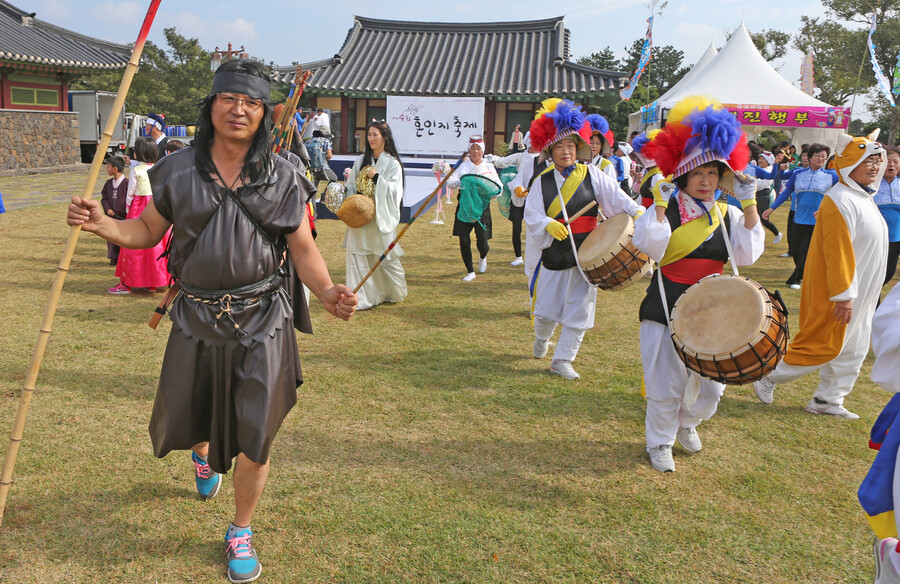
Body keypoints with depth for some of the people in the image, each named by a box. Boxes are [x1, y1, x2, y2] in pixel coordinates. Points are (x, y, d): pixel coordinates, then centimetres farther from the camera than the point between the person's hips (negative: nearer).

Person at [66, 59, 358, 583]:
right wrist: (103, 225, -13)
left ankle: (241, 531, 24)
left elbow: (303, 247, -1)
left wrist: (327, 290, -20)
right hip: (197, 318, 2)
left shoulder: (282, 177, -2)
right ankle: (204, 454, 58)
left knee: (255, 435, 0)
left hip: (262, 321, -2)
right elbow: (147, 231, 8)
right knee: (186, 416, 19)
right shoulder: (178, 172, 0)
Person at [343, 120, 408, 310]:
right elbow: (351, 186, 14)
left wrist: (377, 178, -17)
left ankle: (393, 293, 29)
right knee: (357, 255, -4)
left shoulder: (392, 164, -1)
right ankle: (360, 298, 0)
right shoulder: (361, 160, 11)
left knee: (385, 258, 6)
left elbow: (394, 191, -9)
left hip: (381, 217, -3)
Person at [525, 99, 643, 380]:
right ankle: (541, 338, 42)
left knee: (578, 309, 2)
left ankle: (562, 360, 16)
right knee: (546, 310, 8)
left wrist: (637, 211, -23)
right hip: (554, 253, 1)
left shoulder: (592, 175, 0)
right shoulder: (543, 182, 3)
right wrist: (548, 224, -22)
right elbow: (531, 215, -2)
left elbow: (616, 198, -7)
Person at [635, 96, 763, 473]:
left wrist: (750, 205, -8)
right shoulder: (666, 210, -4)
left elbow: (747, 254, -6)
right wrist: (660, 202, -21)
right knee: (666, 387, 2)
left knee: (711, 387, 9)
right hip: (667, 311, -3)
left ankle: (687, 422, 41)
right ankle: (660, 441, 27)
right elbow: (649, 246, -20)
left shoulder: (729, 215, 6)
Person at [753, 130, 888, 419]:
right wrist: (842, 295, -24)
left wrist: (860, 292, 20)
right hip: (838, 294, -10)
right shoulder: (839, 201, -21)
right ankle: (768, 377, 15)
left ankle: (827, 400, 25)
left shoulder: (863, 197, 12)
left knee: (852, 351, 14)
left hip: (859, 294, 10)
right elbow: (836, 252, -24)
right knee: (821, 346, -1)